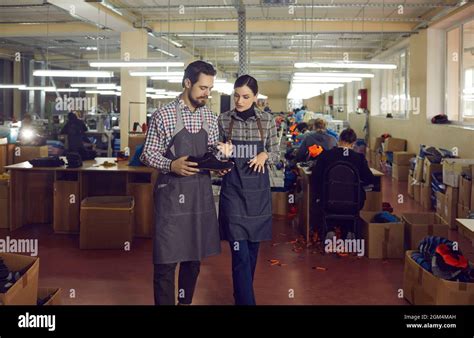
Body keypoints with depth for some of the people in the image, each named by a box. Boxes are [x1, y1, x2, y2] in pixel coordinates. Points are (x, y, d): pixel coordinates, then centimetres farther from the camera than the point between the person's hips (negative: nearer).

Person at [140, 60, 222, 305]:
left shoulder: (210, 118, 9)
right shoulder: (163, 115, -6)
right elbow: (148, 154, -5)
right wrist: (171, 165, -22)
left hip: (201, 192, 5)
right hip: (172, 192, -5)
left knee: (195, 255, 13)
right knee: (166, 260, -3)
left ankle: (186, 302, 29)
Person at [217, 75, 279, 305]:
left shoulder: (267, 120, 1)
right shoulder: (223, 120, 0)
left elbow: (276, 155, 6)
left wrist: (265, 155, -14)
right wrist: (220, 154, -13)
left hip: (258, 190, 2)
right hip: (233, 189, -2)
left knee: (252, 249, 13)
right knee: (240, 253, -8)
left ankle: (242, 295, 34)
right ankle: (245, 300, -4)